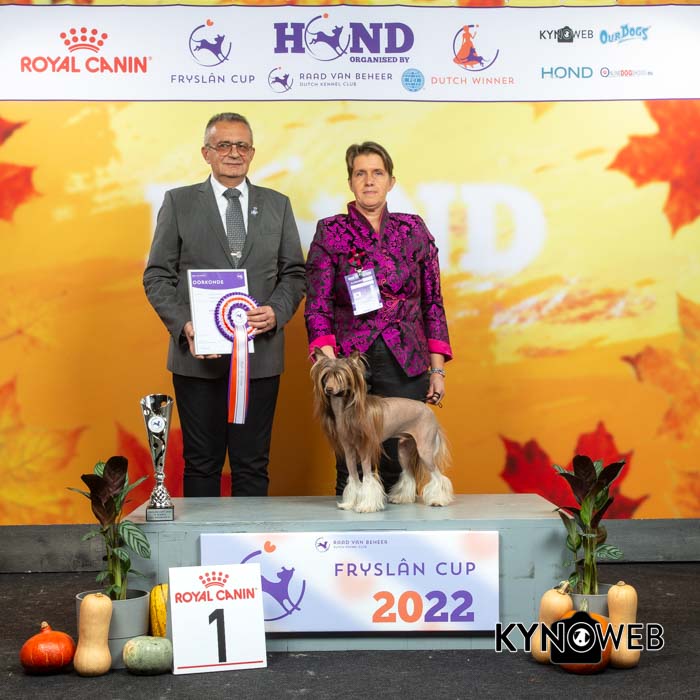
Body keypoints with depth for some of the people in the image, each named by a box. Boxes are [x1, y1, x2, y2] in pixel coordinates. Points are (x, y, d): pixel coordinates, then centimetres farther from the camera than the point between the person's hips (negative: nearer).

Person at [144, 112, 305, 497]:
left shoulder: (277, 205, 11)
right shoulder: (178, 203, 5)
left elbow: (294, 274, 11)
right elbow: (157, 277, 3)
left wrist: (276, 311, -10)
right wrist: (183, 325, -13)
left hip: (260, 354, 2)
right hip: (198, 355, -1)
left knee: (252, 465, 6)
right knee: (201, 464, 6)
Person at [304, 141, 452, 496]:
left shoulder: (413, 230, 9)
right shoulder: (329, 232, 4)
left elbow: (432, 302, 11)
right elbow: (317, 305, -1)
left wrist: (438, 368, 6)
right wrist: (328, 362, -15)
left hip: (406, 364, 1)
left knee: (398, 466, 0)